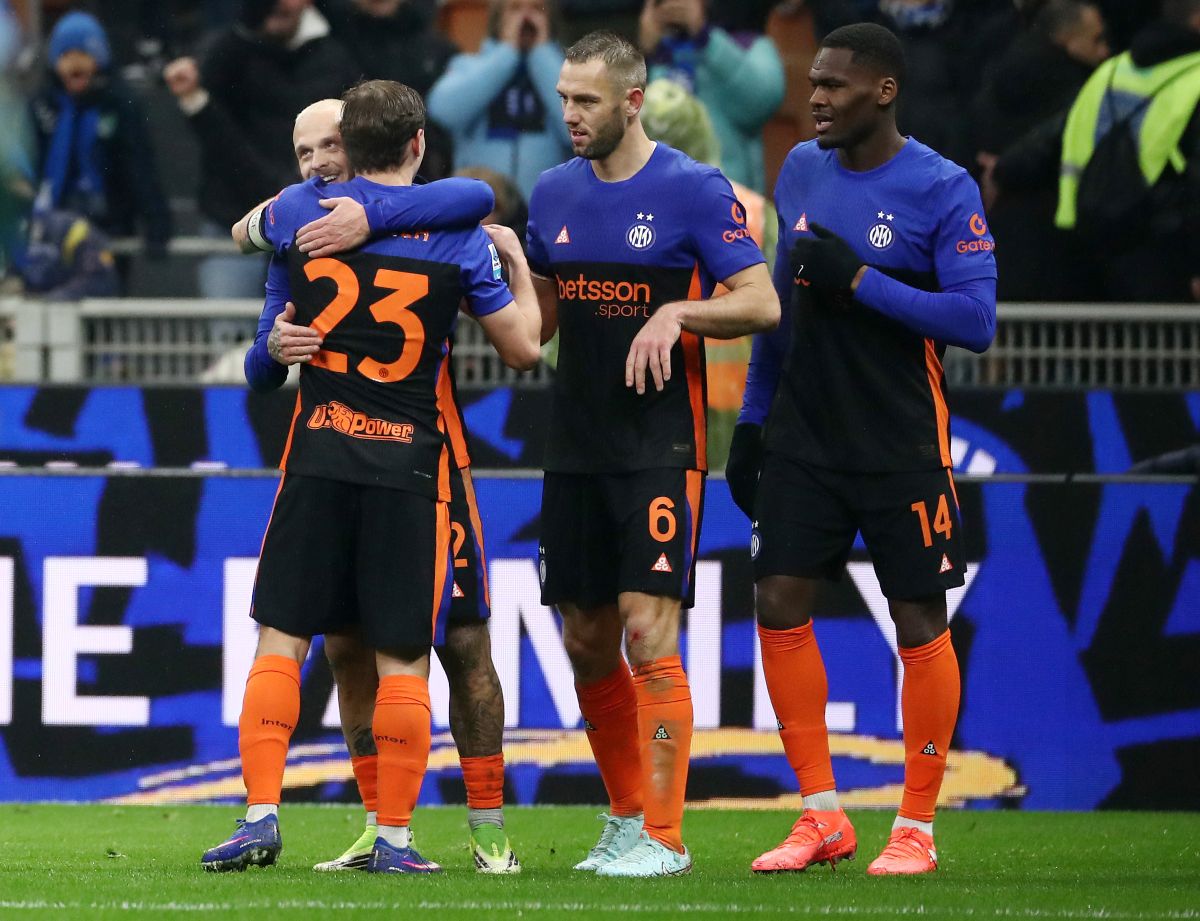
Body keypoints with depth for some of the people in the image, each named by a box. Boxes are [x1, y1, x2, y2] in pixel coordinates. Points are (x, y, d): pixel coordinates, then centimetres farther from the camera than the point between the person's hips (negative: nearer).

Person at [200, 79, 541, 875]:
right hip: (410, 457, -1)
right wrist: (517, 262, 19)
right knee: (404, 659, 2)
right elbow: (523, 348, 3)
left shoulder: (297, 212, 1)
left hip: (320, 451, 1)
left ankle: (261, 816, -4)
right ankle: (394, 837, 2)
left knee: (280, 639, 5)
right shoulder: (458, 236, -4)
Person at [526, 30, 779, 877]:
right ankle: (627, 816, 22)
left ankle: (664, 837, -8)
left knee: (648, 633, -12)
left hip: (660, 448, -6)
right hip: (576, 448, 6)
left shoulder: (695, 191, -7)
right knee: (586, 641, 9)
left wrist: (677, 312, -22)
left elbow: (761, 304, -8)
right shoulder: (555, 193, 11)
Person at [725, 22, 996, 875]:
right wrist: (752, 420, 15)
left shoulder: (943, 190, -10)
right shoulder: (802, 171, 8)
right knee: (780, 604, -2)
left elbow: (975, 319, -17)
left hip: (901, 445, -5)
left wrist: (859, 281, -20)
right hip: (804, 436, 5)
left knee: (920, 621, 0)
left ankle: (916, 828, 10)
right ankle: (821, 817, 8)